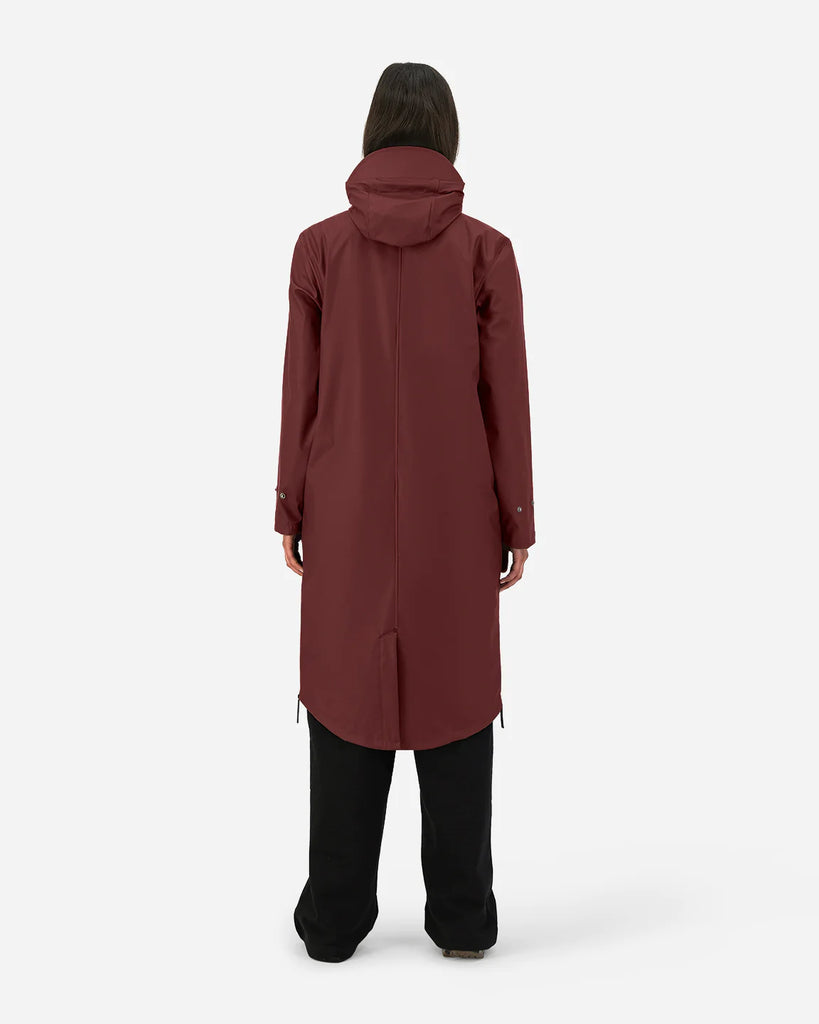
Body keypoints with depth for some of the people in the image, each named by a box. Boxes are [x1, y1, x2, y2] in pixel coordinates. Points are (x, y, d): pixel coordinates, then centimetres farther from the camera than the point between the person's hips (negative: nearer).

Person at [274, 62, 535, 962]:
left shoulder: (321, 246, -3)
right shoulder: (485, 249, -4)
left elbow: (300, 389, -2)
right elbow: (507, 397, -5)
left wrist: (289, 509, 7)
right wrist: (517, 519, 3)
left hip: (347, 515, 1)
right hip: (454, 515, 0)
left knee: (345, 693, 10)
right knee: (456, 696, 10)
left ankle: (334, 918, 20)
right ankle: (462, 917, 20)